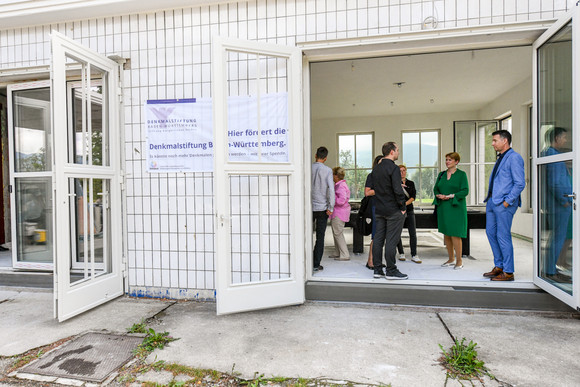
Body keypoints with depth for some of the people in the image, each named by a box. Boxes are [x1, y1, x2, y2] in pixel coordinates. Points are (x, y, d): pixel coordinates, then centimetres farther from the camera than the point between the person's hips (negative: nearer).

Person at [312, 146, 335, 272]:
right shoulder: (327, 170, -7)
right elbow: (331, 190, -14)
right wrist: (331, 208, -7)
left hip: (309, 207, 2)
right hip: (322, 208, -2)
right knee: (320, 237, 5)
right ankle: (316, 264, 8)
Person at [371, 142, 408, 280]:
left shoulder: (375, 169, 10)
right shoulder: (393, 168, -14)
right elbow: (398, 190, -19)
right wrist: (403, 207, -9)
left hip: (379, 210, 7)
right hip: (393, 210, -7)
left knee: (378, 239, 8)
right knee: (391, 241, -1)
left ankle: (377, 270, 15)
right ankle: (391, 271, 7)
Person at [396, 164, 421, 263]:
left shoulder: (411, 183, 12)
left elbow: (413, 197, 1)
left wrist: (405, 203, -15)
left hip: (409, 210, 2)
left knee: (413, 233, -5)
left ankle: (414, 255, 0)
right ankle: (401, 254, 18)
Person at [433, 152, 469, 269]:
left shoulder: (461, 174, -1)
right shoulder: (441, 174, 14)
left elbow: (465, 191, -9)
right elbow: (435, 188, 14)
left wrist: (450, 196, -17)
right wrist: (439, 195, -7)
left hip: (456, 208, -5)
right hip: (443, 208, 5)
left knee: (455, 234, -7)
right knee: (446, 234, 8)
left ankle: (459, 261, 5)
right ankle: (451, 259, 19)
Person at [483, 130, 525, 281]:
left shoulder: (514, 157, -9)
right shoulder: (500, 158, 18)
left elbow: (520, 183, -15)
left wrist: (507, 201, -17)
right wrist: (490, 198, 15)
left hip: (504, 204, -9)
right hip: (492, 201, 9)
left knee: (503, 236, -3)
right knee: (491, 232, 13)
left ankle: (508, 272, 8)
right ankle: (498, 266, 25)